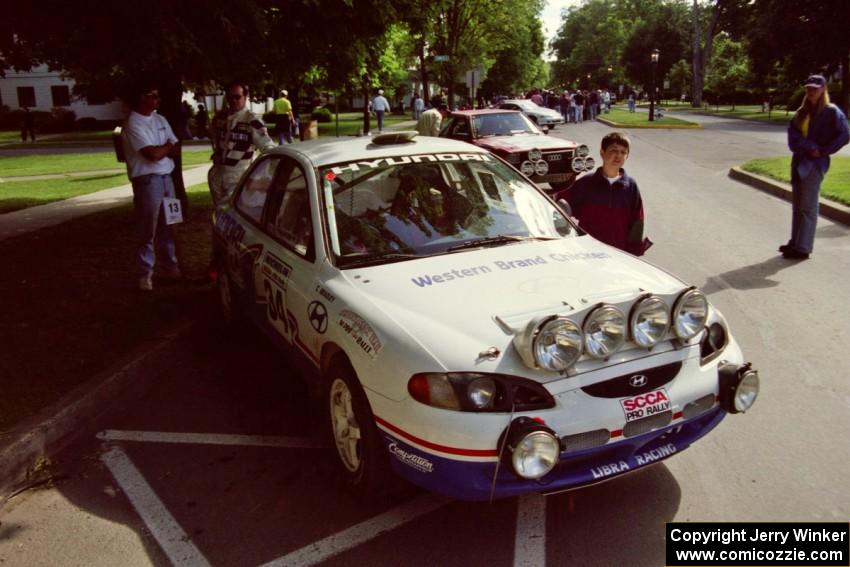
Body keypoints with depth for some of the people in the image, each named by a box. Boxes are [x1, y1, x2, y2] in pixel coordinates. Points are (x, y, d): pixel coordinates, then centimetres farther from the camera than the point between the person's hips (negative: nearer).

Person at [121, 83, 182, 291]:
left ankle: (171, 268, 23)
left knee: (167, 227, 13)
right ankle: (145, 274, 6)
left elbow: (177, 149, 10)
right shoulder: (133, 124, -12)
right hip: (147, 180, -7)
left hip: (167, 178, 7)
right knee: (147, 230, -2)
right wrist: (168, 147, 0)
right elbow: (153, 154, -20)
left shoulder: (160, 120, 13)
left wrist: (160, 150, -8)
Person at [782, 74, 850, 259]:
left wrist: (823, 151, -11)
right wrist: (810, 146, -13)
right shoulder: (802, 111, 14)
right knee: (797, 207, 11)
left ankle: (803, 248, -4)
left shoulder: (831, 111, -5)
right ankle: (795, 243, 18)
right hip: (798, 161, 7)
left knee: (808, 208, -6)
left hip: (815, 163, -7)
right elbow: (792, 132, 0)